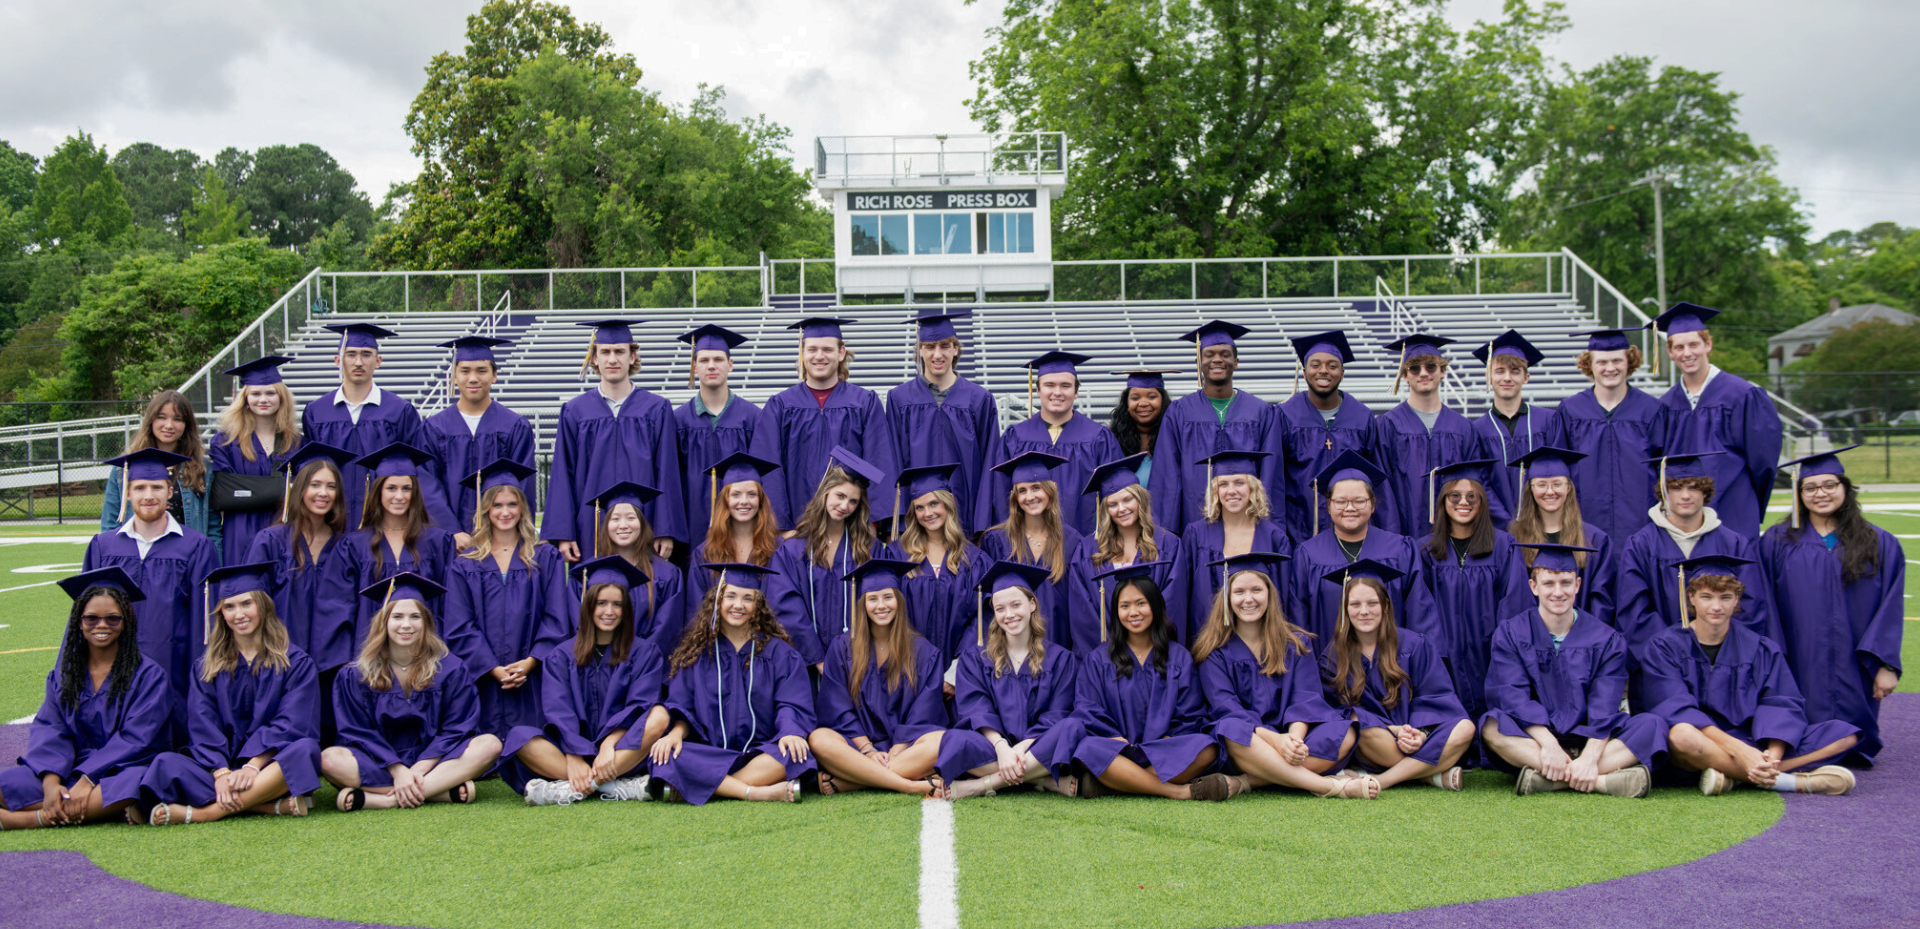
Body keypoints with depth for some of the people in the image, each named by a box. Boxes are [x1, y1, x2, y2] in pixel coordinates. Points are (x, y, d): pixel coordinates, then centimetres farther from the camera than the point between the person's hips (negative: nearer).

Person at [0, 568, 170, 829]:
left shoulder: (148, 674, -2)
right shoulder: (63, 675, 11)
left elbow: (135, 739, -11)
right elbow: (49, 730, -1)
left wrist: (86, 782, -23)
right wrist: (50, 782, -20)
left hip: (123, 769, -3)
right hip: (72, 771, 4)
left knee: (132, 784, -38)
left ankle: (33, 818, -30)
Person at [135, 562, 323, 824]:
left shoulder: (296, 663, 6)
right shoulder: (206, 668, 13)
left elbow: (289, 725, -5)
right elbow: (203, 730, 1)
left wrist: (252, 766, -21)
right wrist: (221, 774, -18)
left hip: (272, 768, -2)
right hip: (221, 764, 2)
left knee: (304, 750, -35)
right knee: (164, 765, -26)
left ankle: (202, 813, -35)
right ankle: (275, 805, -34)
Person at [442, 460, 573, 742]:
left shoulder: (546, 559, 9)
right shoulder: (464, 565, 10)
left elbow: (556, 619, 2)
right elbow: (459, 627, 2)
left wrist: (530, 662, -11)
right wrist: (493, 669, -11)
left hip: (533, 680, 0)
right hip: (484, 681, 1)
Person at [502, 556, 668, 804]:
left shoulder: (644, 653, 8)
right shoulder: (561, 655, 10)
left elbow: (638, 707, -5)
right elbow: (557, 711, -4)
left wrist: (609, 745, -23)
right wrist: (573, 757, -21)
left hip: (624, 752, -1)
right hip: (570, 747, 1)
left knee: (658, 718, -29)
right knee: (519, 736, -25)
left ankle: (574, 789, -35)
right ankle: (618, 787, -36)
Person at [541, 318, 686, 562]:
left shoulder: (656, 410, 5)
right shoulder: (574, 412, 7)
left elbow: (667, 474, 1)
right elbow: (562, 477, 5)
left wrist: (666, 532, -5)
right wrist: (563, 534, -3)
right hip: (590, 534, 1)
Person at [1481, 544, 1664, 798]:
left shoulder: (1606, 640, 3)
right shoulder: (1510, 634, 2)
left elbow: (1604, 709, -9)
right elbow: (1514, 698, -12)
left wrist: (1590, 758, -27)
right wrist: (1548, 745, -28)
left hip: (1587, 740, 1)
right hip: (1535, 741, -1)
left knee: (1653, 725, -23)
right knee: (1492, 726, -32)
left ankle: (1546, 780, -37)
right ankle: (1601, 781, -40)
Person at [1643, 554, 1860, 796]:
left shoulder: (1761, 650, 10)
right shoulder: (1665, 647, 0)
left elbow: (1780, 706, -3)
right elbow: (1677, 710, -14)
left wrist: (1772, 756, -24)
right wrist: (1738, 750, -27)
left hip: (1750, 743, 4)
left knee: (1844, 734, -12)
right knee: (1682, 735, -40)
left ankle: (1731, 776, -27)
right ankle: (1796, 781, -28)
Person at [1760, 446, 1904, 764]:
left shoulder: (1880, 545, 6)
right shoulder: (1777, 542, 3)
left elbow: (1890, 610, 1)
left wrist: (1887, 665, -7)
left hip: (1854, 675, 1)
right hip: (1802, 673, -1)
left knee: (1851, 747, 5)